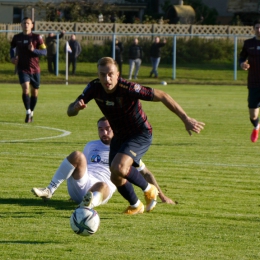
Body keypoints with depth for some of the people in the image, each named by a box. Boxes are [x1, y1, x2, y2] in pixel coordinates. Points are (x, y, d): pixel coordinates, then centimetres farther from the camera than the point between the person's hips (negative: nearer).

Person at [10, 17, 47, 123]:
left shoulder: (37, 38, -3)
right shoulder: (17, 38, 4)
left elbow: (45, 52, -6)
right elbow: (12, 48, 23)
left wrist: (33, 50, -23)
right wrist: (13, 57, 4)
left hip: (35, 69, 0)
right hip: (22, 69, 0)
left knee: (34, 92, 8)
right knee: (25, 88, -20)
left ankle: (31, 113, 26)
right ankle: (28, 112, -19)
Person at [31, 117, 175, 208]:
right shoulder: (91, 146, 29)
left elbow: (146, 173, 25)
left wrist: (162, 197, 23)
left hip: (99, 191, -3)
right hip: (79, 186, 3)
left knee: (103, 186, -42)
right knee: (77, 155, -27)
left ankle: (89, 202, -78)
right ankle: (49, 191, -36)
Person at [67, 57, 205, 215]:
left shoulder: (128, 88, -31)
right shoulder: (94, 88, -15)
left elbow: (162, 96, -27)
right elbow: (70, 112, -12)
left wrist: (186, 119, -28)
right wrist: (76, 107, -38)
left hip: (141, 135, -6)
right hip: (120, 136, 6)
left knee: (118, 167, -27)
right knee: (116, 179, 8)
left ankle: (148, 188, 0)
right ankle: (136, 205, 37)